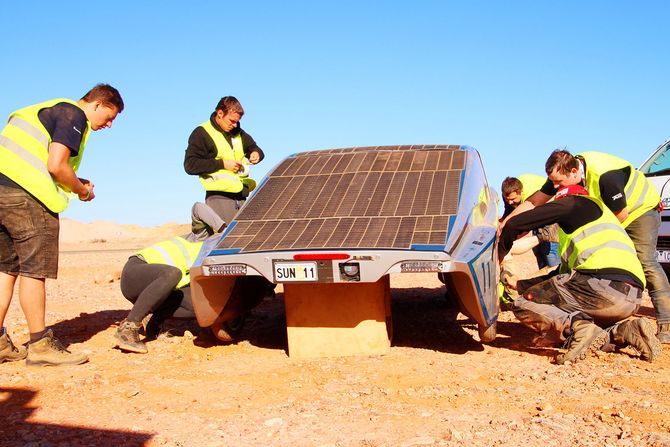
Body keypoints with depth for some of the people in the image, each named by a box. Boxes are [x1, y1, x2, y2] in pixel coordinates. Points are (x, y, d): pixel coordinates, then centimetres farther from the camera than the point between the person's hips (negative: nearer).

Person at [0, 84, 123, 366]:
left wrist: (74, 184, 17)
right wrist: (82, 190, 2)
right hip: (26, 196, -9)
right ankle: (40, 345, 4)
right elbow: (56, 165, -15)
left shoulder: (51, 110, 26)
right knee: (34, 269, -3)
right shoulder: (74, 115, -3)